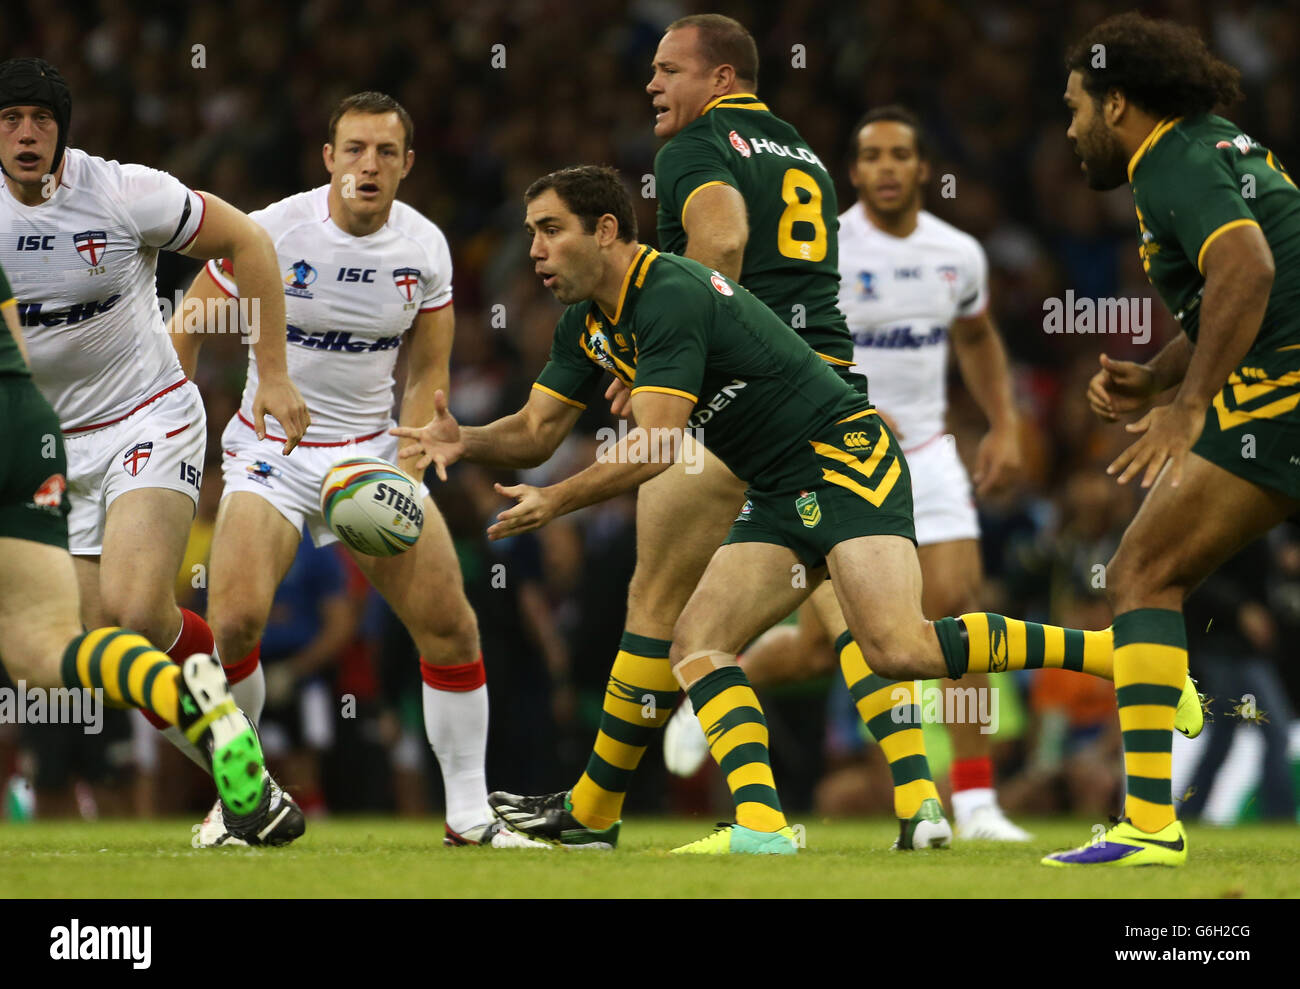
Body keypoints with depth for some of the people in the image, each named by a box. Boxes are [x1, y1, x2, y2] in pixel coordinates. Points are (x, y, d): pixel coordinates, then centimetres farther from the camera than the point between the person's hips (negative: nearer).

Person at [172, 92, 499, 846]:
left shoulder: (425, 247, -3)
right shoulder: (270, 232, -14)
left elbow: (427, 373, 6)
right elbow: (184, 332, -4)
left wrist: (409, 475, -8)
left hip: (373, 446, 3)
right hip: (271, 450, -3)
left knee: (450, 626, -6)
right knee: (234, 621, -22)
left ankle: (470, 813, 7)